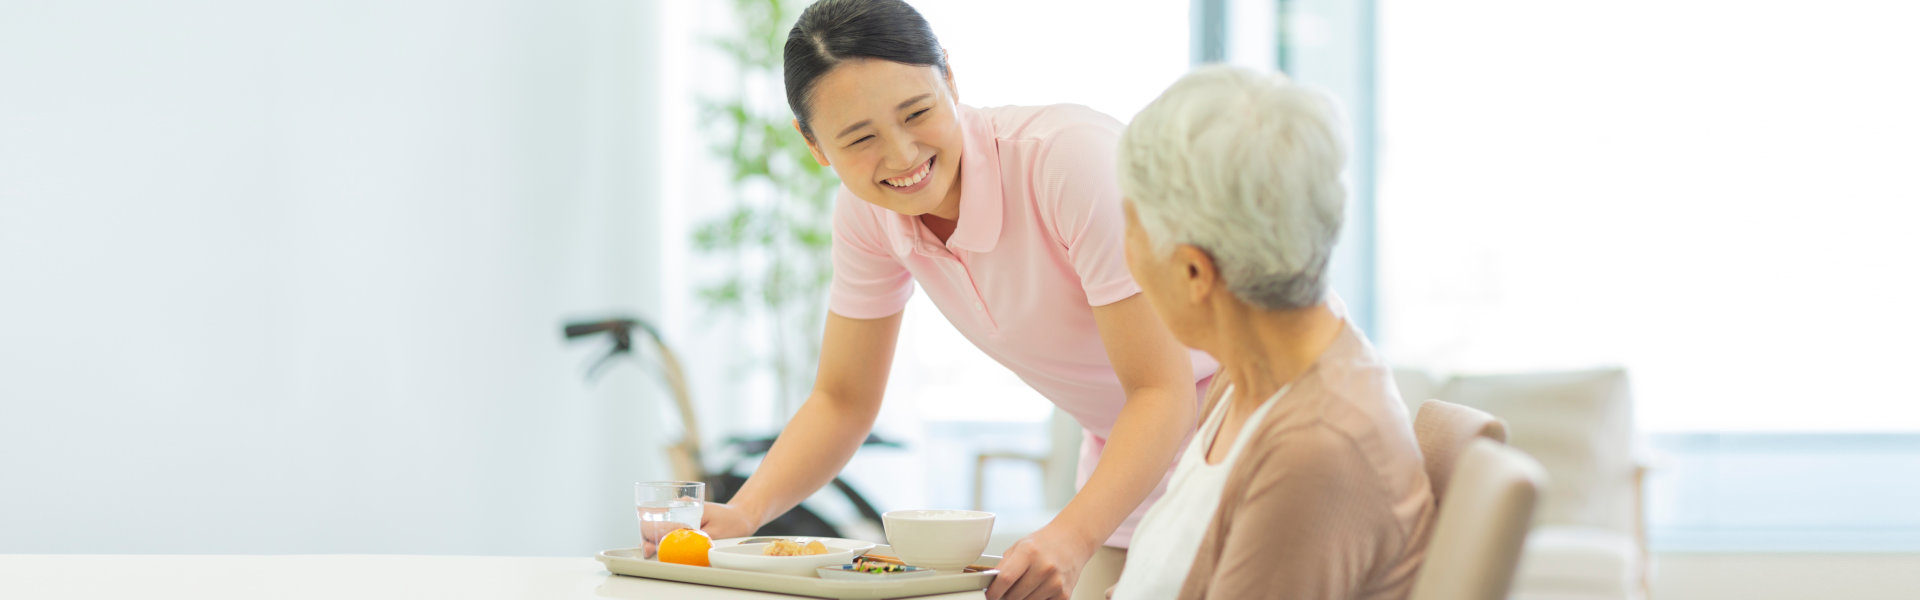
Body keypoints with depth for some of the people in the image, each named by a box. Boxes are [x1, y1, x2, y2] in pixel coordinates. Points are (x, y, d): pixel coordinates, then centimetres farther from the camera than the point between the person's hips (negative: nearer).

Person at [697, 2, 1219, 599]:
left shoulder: (1070, 157, -28)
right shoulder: (866, 212, -9)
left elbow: (1163, 391, -29)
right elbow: (842, 401, 2)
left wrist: (1070, 538, -43)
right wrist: (740, 515, -15)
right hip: (1123, 450, 5)